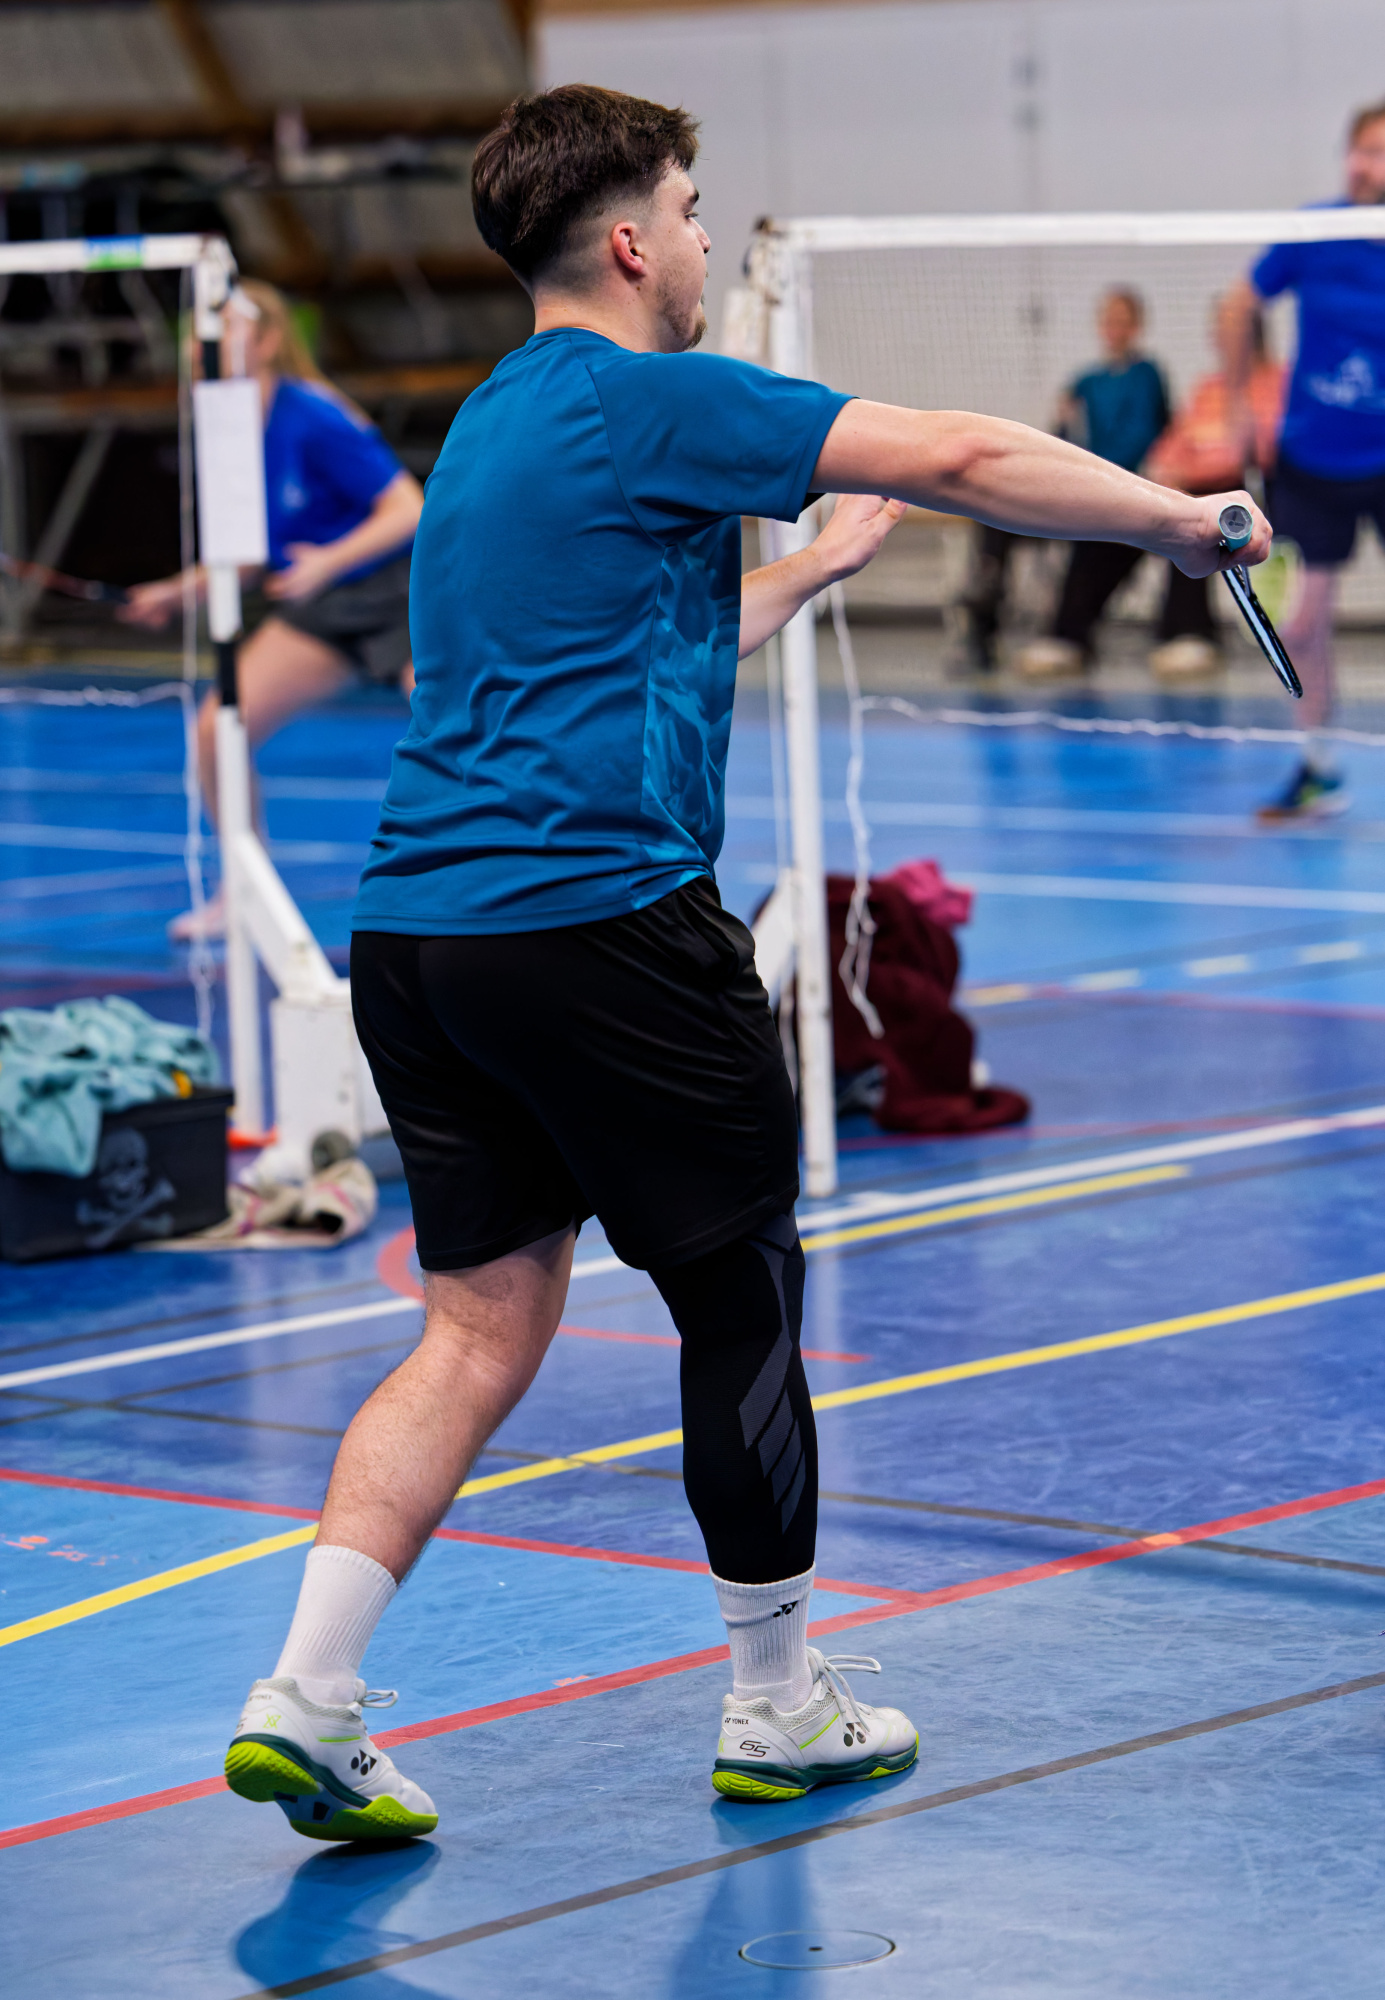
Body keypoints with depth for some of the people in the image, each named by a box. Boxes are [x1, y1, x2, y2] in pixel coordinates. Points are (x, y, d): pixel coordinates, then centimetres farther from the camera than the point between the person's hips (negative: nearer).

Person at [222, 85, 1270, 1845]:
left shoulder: (492, 430, 21)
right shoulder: (649, 401, -7)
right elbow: (959, 459, -9)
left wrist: (805, 569, 35)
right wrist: (1174, 516, 1)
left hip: (416, 929, 8)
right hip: (598, 916, -8)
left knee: (481, 1329, 9)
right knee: (742, 1299, 7)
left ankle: (307, 1698, -2)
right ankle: (778, 1709, 18)